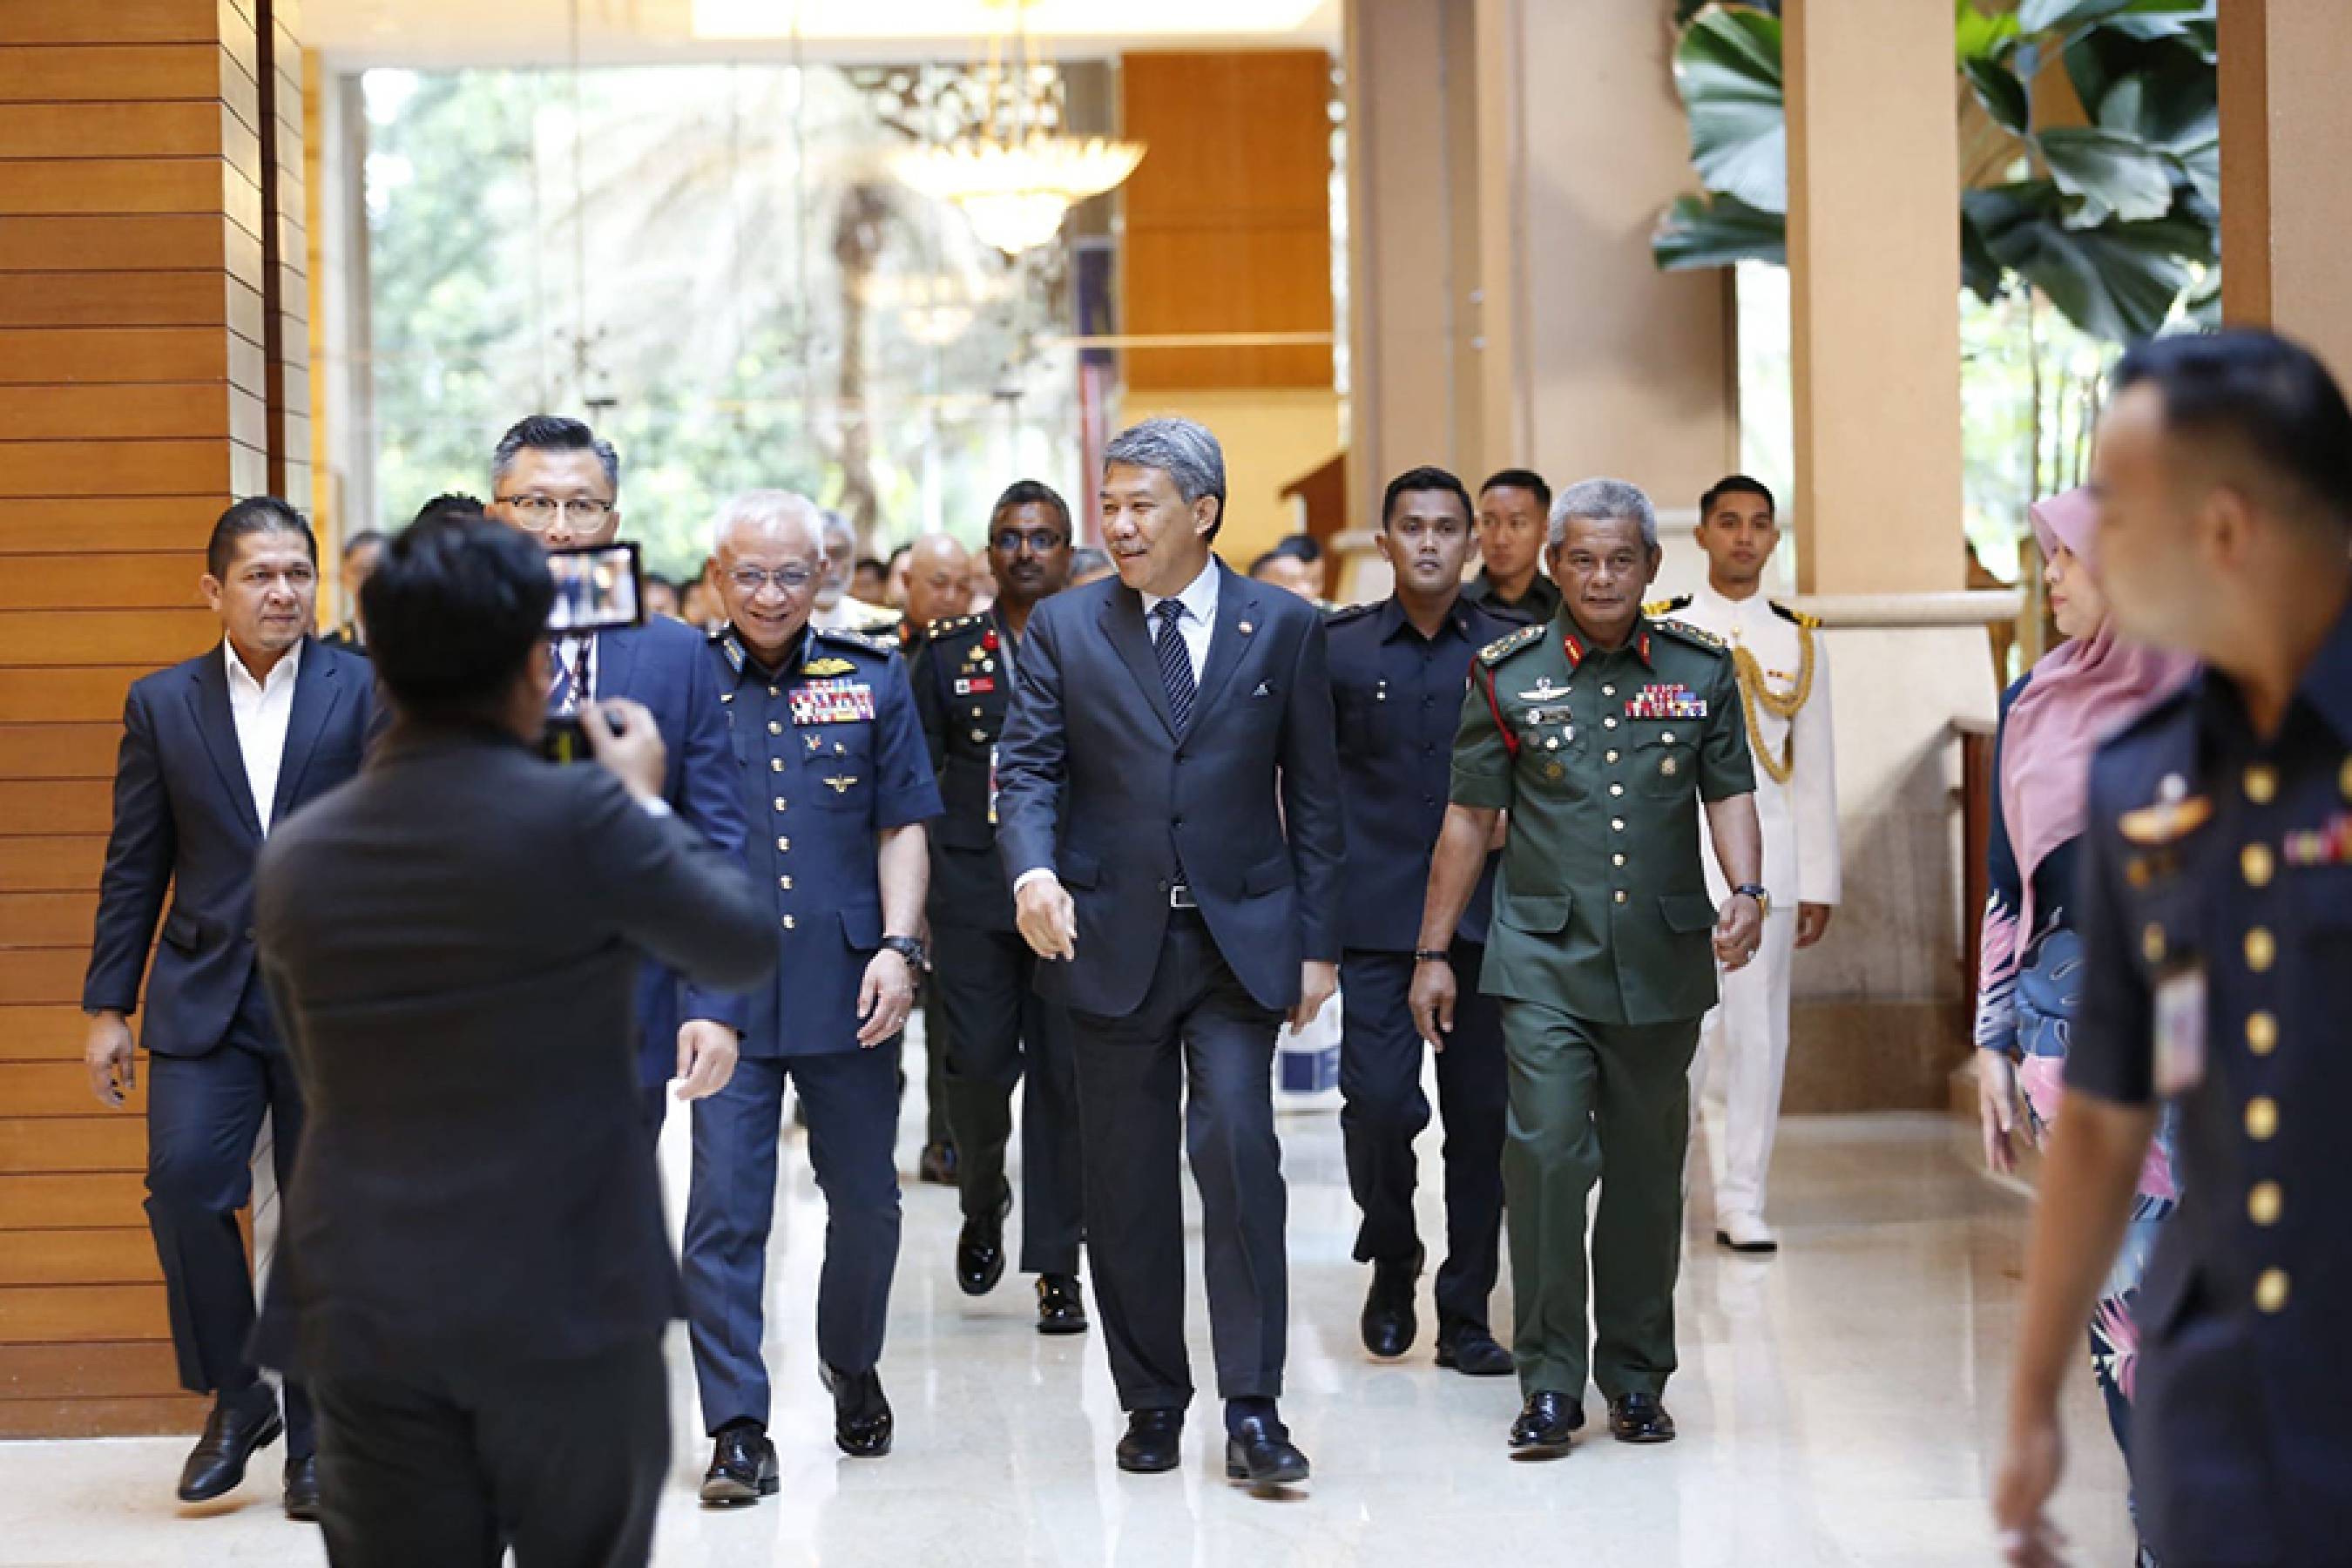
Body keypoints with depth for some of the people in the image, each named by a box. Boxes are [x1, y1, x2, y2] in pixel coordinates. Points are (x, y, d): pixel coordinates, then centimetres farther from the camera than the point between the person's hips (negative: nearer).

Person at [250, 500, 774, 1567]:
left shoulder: (293, 857, 1)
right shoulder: (578, 816, -14)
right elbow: (746, 946, -1)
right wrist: (647, 800, 13)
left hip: (364, 1305, 3)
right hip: (565, 1297, -3)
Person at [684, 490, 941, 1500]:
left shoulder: (871, 678, 8)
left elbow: (902, 827, 7)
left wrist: (897, 946, -5)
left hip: (845, 987, 2)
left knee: (865, 1198, 10)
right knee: (725, 1207, -5)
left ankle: (852, 1365, 35)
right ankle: (737, 1426, 2)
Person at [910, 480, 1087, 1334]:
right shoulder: (946, 653, 9)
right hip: (972, 895, 1)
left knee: (1062, 1073, 0)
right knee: (980, 1063, -4)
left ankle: (1056, 1264, 9)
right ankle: (983, 1202, 26)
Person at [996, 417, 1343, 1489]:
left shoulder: (1284, 627, 3)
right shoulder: (1063, 629, 5)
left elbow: (1313, 795, 5)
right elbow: (1027, 766, 1)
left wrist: (1317, 944, 2)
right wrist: (1034, 869, -20)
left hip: (1240, 937, -2)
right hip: (1111, 941, 2)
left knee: (1239, 1155, -13)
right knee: (1125, 1186, 7)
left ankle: (1252, 1411, -8)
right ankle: (1152, 1401, 20)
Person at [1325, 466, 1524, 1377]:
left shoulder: (1512, 649, 7)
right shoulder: (1337, 648, 5)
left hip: (1485, 919, 1)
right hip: (1376, 920, -1)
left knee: (1482, 1115, 2)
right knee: (1379, 1101, -12)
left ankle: (1465, 1317, 13)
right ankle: (1391, 1259, 17)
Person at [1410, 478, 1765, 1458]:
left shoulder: (1700, 670, 7)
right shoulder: (1508, 675, 3)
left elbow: (1730, 793, 9)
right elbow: (1471, 815, 6)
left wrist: (1747, 892, -10)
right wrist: (1433, 952, 5)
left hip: (1663, 962, 2)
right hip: (1545, 959, -2)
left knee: (1647, 1170, 7)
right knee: (1546, 1155, -11)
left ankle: (1636, 1377, 19)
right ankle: (1550, 1383, -4)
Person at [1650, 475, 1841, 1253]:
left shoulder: (1799, 640, 9)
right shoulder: (1660, 632, 5)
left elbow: (1815, 770, 10)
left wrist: (1819, 885, 6)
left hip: (1766, 853, 2)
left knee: (1758, 1029, 2)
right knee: (1681, 1028, -8)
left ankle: (1741, 1203, 10)